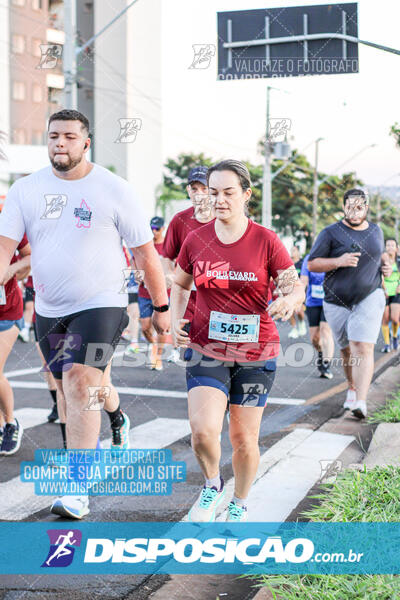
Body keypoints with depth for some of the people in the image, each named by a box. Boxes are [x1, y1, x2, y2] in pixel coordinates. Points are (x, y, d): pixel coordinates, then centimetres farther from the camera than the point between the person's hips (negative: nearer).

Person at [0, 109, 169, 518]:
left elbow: (145, 252, 1)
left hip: (100, 305, -4)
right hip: (48, 311, 5)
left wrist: (161, 307, 5)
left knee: (80, 386, -19)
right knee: (69, 391, 15)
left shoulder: (113, 190, -5)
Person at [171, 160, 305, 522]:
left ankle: (240, 505, 34)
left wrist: (289, 300, -27)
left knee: (244, 439, 7)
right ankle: (212, 485, 15)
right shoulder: (195, 241, 1)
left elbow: (296, 288, -4)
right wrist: (176, 319, -1)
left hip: (256, 355, -1)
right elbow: (181, 285, 16)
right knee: (203, 429, -18)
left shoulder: (266, 242, -6)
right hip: (206, 349, 1)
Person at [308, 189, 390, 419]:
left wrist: (387, 264, 7)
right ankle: (353, 388, 37)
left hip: (369, 298, 0)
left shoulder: (376, 231, 10)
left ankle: (361, 402, -22)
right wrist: (338, 261, -21)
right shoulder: (331, 233, -4)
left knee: (363, 348, -16)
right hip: (337, 302, 0)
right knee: (347, 350, 12)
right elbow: (312, 264, -6)